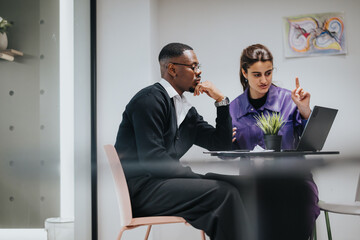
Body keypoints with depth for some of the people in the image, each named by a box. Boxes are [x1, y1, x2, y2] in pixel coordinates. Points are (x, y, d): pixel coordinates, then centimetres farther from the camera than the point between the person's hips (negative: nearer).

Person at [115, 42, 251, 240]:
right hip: (139, 188, -9)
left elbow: (222, 144, 19)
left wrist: (221, 100, 10)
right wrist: (199, 178, -14)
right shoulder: (150, 99, -9)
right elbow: (152, 159, -18)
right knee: (225, 193, -20)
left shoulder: (188, 112, 18)